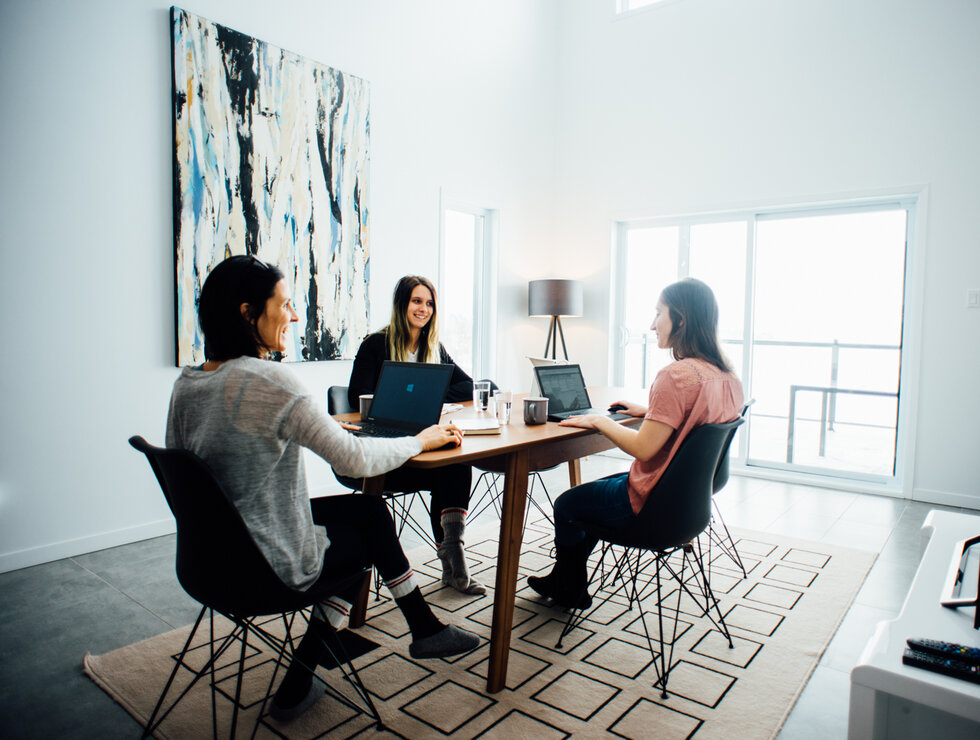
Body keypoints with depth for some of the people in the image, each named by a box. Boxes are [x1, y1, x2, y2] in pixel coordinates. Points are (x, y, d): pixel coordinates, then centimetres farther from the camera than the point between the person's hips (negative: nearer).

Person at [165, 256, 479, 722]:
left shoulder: (186, 384, 0)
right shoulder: (268, 381, -25)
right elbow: (357, 460, -24)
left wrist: (316, 429, 19)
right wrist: (420, 441, -7)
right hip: (269, 564, -7)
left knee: (367, 510, 19)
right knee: (371, 529, 19)